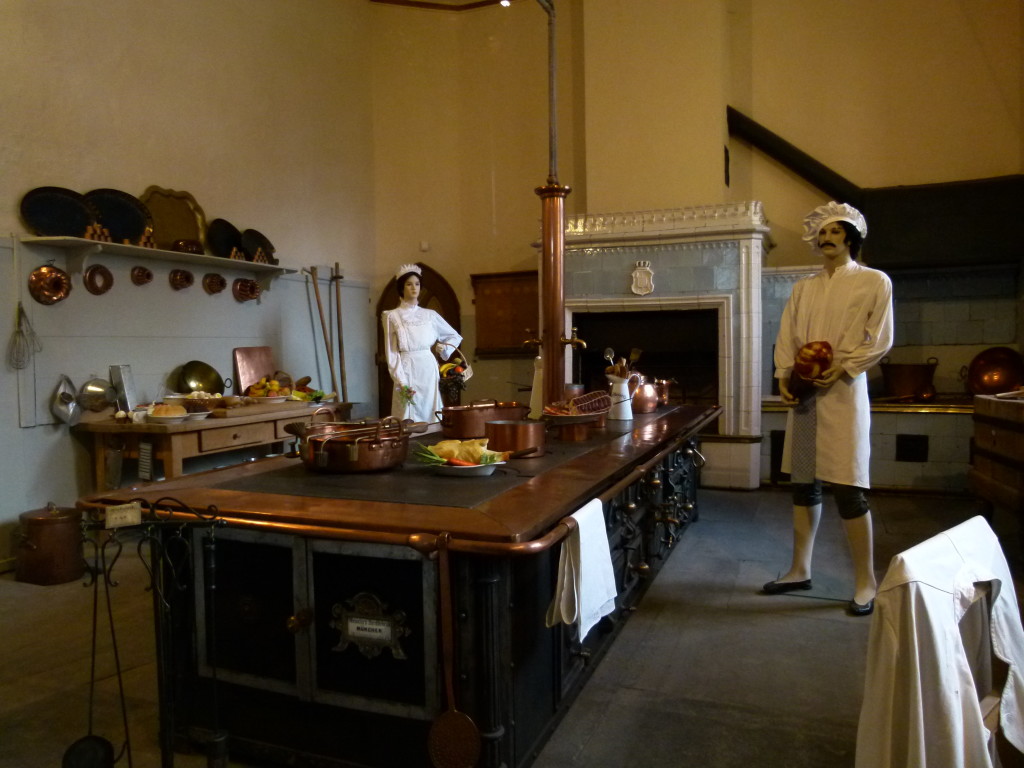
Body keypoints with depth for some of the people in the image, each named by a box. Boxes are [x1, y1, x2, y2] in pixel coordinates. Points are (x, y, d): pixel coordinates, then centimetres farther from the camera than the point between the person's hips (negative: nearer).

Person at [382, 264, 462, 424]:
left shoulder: (430, 315, 10)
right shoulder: (392, 316, 2)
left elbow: (455, 336, 21)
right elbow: (391, 353, -2)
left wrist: (445, 349, 1)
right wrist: (401, 383, -10)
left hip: (429, 370, 3)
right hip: (407, 371, -3)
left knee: (431, 416, 3)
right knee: (409, 418, -4)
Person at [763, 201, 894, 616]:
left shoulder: (874, 281, 3)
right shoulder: (803, 287, 15)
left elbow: (879, 341, -4)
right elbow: (786, 338, 11)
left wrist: (840, 370, -14)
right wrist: (784, 378, -4)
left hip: (842, 393, -5)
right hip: (803, 395, 5)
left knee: (848, 487, -6)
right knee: (804, 483, 10)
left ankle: (865, 581, 6)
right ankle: (800, 570, 20)